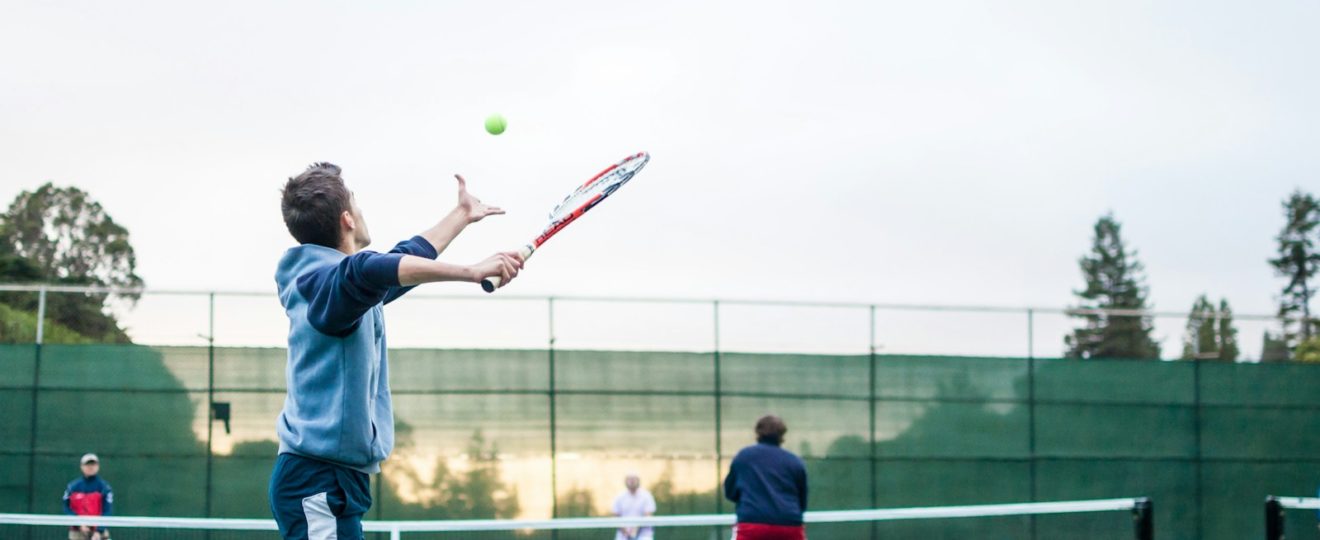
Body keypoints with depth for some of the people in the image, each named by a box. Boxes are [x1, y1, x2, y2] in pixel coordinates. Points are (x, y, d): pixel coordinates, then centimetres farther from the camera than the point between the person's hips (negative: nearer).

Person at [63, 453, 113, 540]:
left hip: (98, 531, -1)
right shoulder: (73, 486, 2)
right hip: (78, 532, 1)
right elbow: (67, 508, 1)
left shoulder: (104, 487, -3)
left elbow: (106, 511, -8)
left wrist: (99, 531, -19)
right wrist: (79, 523, -14)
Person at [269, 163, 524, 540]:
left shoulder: (325, 280, 17)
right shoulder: (327, 280, -14)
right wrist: (472, 271, -46)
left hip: (331, 480, 10)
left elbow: (403, 264, 34)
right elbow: (370, 270, -38)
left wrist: (462, 214, 45)